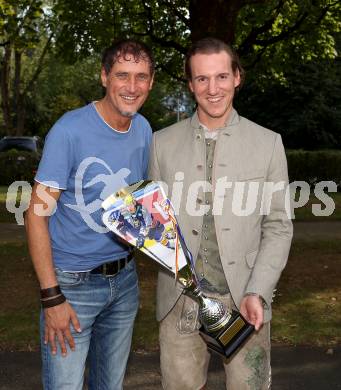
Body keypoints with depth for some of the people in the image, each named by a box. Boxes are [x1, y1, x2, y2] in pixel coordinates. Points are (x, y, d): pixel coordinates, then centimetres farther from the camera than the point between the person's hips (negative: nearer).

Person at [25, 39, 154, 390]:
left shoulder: (144, 130, 2)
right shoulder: (70, 130, -17)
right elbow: (37, 215, -16)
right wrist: (52, 297, -18)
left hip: (124, 278, 6)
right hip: (73, 283, -5)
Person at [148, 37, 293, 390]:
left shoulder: (267, 143, 1)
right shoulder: (162, 142, 4)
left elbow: (278, 227, 2)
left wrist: (256, 293, -9)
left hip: (243, 299, 0)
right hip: (179, 301, 1)